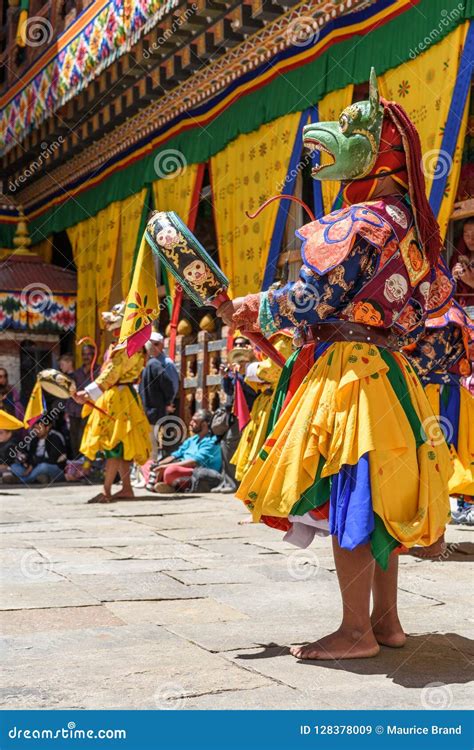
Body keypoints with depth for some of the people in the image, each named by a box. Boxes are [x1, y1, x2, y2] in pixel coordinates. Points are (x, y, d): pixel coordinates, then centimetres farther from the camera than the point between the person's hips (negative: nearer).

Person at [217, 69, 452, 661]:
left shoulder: (363, 220, -14)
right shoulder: (406, 218, 14)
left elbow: (317, 299, -17)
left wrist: (256, 309, 0)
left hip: (348, 366, -9)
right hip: (385, 364, 9)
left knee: (347, 496, -5)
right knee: (377, 497, 12)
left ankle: (357, 630, 1)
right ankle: (386, 620, 20)